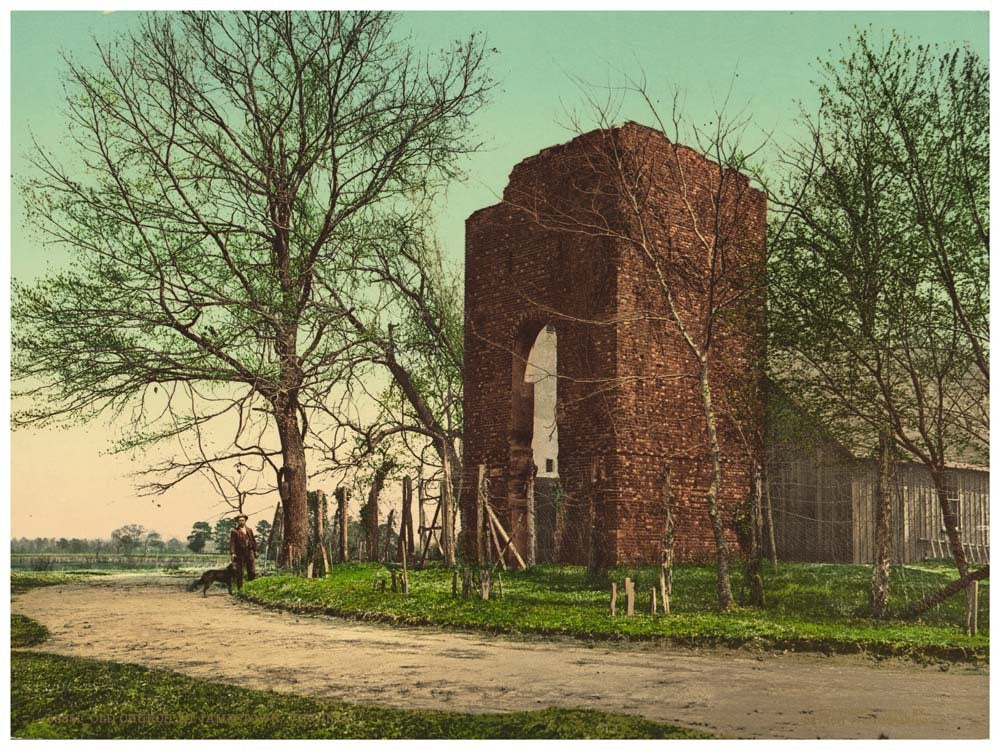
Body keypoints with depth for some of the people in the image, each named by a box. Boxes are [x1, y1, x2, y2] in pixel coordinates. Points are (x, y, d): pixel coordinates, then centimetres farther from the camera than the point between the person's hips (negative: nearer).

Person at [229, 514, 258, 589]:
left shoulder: (249, 530, 13)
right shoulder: (234, 531, -2)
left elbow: (253, 541, 18)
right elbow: (232, 542, -8)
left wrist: (255, 550, 14)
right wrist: (232, 553, -17)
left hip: (249, 552, 4)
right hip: (239, 554, -4)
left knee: (251, 571, 1)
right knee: (239, 572, 0)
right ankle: (240, 588, 5)